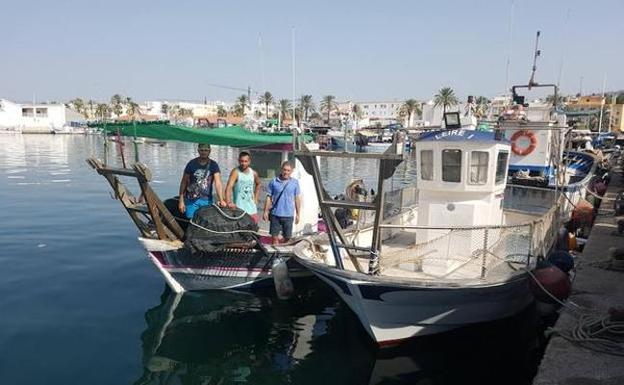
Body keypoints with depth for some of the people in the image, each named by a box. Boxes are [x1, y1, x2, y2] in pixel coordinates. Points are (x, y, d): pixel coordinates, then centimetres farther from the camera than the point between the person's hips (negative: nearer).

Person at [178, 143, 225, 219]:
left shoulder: (213, 165, -2)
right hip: (191, 201, 0)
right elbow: (184, 182, 3)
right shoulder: (192, 164, -1)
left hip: (207, 200, 1)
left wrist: (221, 200, -28)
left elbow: (217, 182, -14)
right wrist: (181, 200, -2)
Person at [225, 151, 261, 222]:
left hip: (252, 208, 5)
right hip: (239, 208, -5)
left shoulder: (253, 173, 5)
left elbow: (258, 184, 26)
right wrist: (229, 202, -40)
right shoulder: (235, 172, -12)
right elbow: (229, 187, -25)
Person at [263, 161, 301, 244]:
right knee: (275, 237, 6)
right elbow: (269, 197, 4)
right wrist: (265, 211, 1)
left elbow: (297, 199, 6)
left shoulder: (295, 182, 2)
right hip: (275, 214, 0)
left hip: (288, 215, 0)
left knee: (287, 237, 9)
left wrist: (298, 214, 5)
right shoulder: (274, 182, 0)